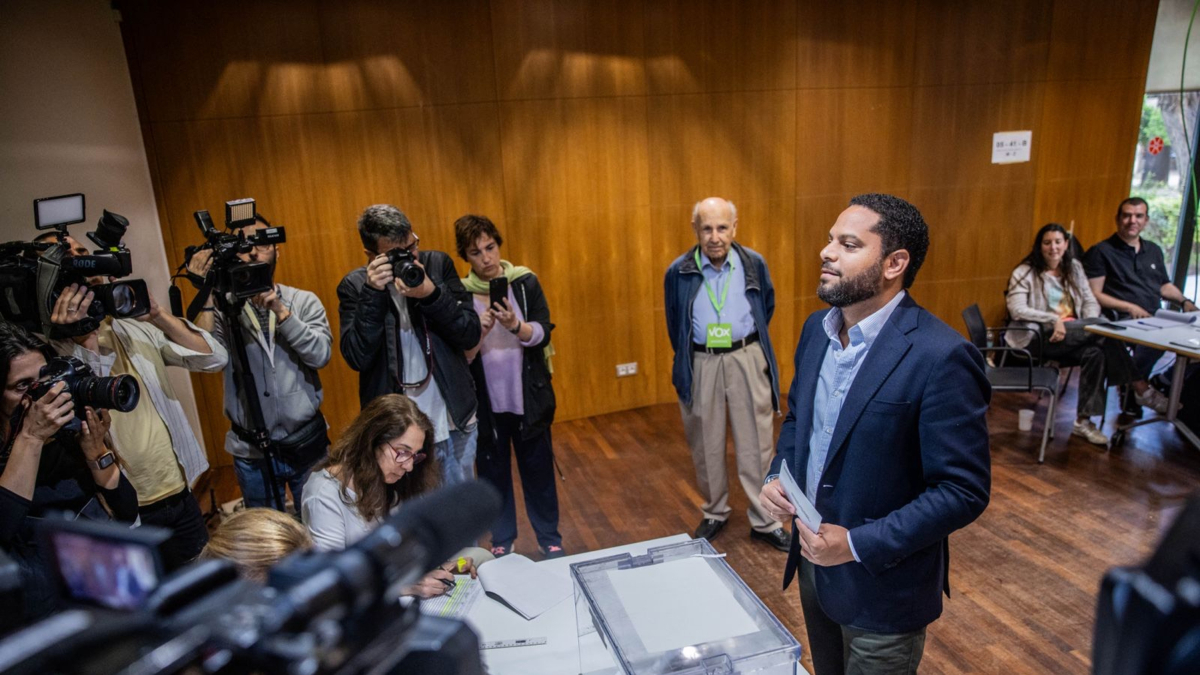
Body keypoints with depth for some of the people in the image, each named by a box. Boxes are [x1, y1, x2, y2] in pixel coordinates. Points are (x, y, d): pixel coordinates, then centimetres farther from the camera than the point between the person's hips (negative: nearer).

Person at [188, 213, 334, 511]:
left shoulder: (303, 301, 0)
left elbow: (320, 354, -14)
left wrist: (280, 311, -24)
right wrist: (209, 295, -19)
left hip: (307, 444, 0)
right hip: (251, 453, 0)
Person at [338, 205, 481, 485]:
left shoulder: (438, 264, -3)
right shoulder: (354, 285, -5)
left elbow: (471, 335, -8)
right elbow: (357, 357, -15)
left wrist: (430, 294, -23)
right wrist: (373, 293, -23)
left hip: (454, 422, 2)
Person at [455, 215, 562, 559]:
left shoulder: (525, 282, -3)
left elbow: (543, 334, -10)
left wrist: (515, 325, -30)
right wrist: (480, 332, -26)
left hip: (529, 399, 0)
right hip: (485, 404, 0)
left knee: (538, 469, 11)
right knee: (493, 473, 13)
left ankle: (549, 538, 29)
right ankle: (502, 541, 32)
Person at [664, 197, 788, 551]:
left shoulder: (754, 264, -3)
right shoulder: (679, 272, -5)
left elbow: (767, 308, 14)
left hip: (747, 359, 0)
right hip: (700, 364, 0)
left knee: (756, 443, 5)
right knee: (706, 445, 12)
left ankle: (764, 521, 19)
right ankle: (714, 514, 31)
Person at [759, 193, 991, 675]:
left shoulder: (941, 357, -24)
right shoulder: (817, 328, -1)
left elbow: (964, 491, -21)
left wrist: (858, 545, -24)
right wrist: (779, 475, -5)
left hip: (883, 582, -6)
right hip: (813, 560, 7)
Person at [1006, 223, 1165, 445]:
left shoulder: (1074, 268, 15)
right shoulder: (1025, 272, -2)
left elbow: (1091, 302, 11)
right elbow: (1017, 310, -14)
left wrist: (1091, 328, -10)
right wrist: (1054, 319, -23)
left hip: (1075, 337, 5)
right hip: (1041, 337, -5)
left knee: (1095, 353, -29)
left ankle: (1084, 421, -21)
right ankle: (1139, 387, -15)